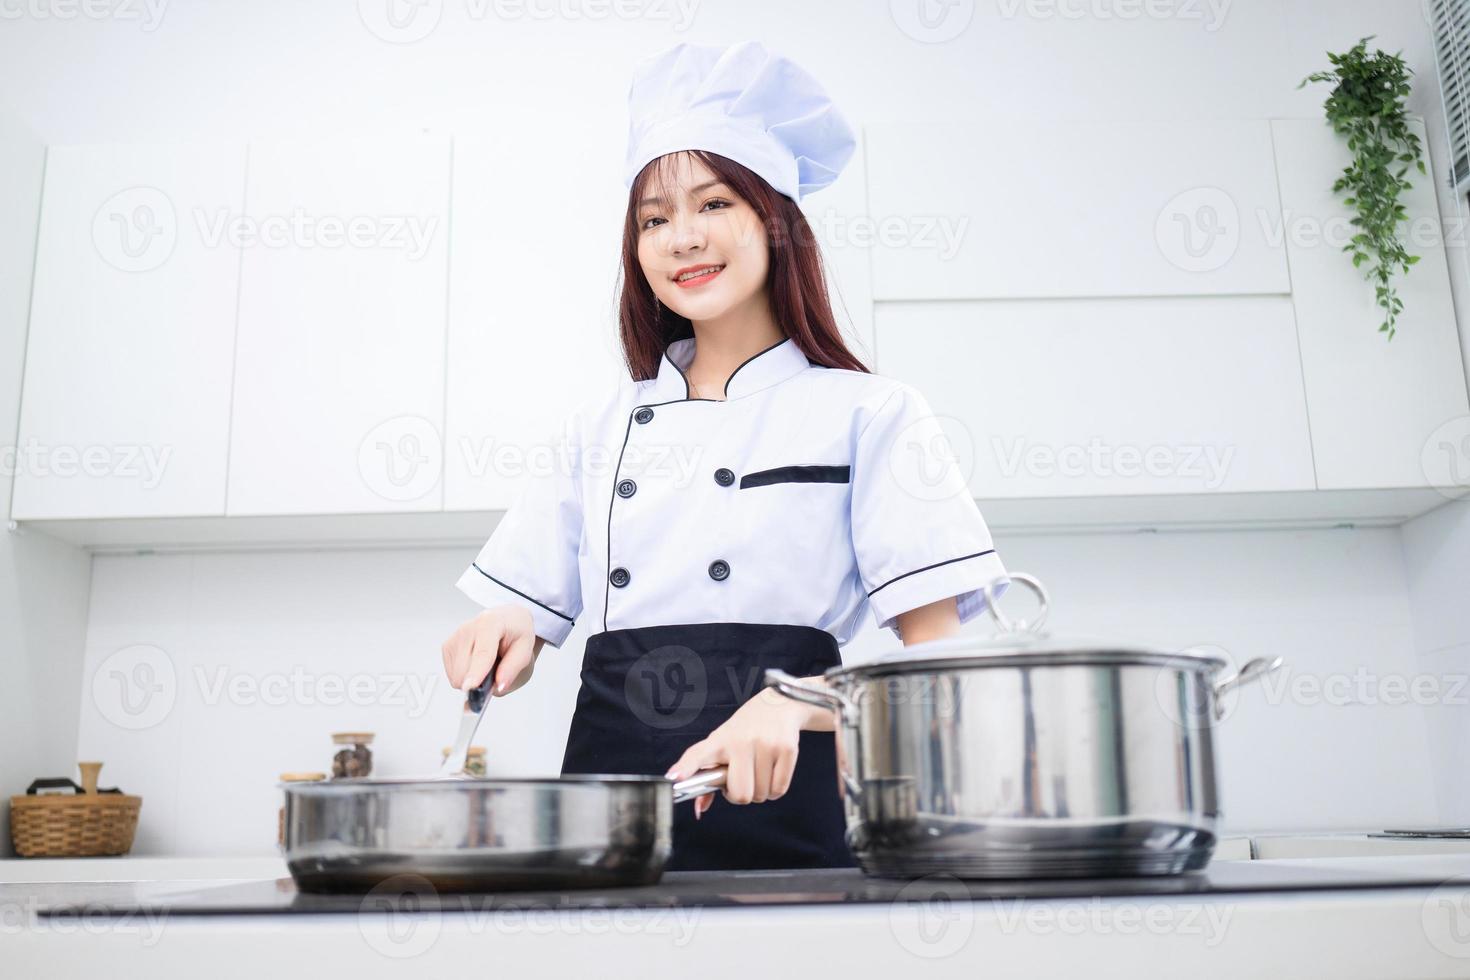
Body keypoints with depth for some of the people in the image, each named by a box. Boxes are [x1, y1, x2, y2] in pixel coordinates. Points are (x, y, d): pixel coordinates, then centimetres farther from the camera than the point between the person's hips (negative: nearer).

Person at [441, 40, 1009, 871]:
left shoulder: (869, 414, 1)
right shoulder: (602, 430, 13)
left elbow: (937, 661, -4)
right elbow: (524, 619, 17)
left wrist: (792, 702, -20)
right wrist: (502, 640, -5)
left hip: (777, 810, -3)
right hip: (605, 800, 3)